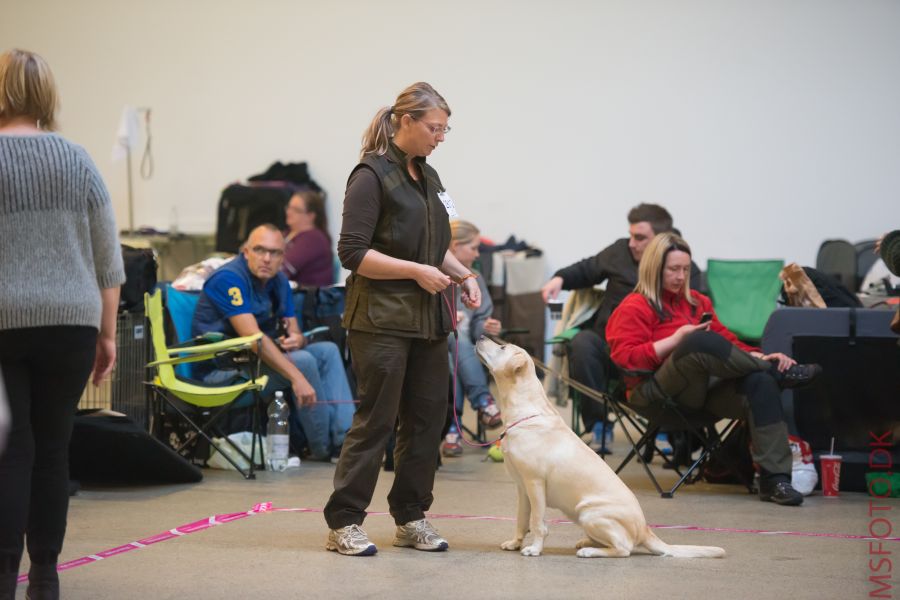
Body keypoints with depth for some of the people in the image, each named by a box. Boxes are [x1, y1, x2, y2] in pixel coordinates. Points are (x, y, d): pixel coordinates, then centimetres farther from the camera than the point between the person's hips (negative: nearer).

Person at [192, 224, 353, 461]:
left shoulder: (278, 281, 8)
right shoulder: (229, 279, -19)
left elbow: (295, 333, 11)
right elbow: (253, 337, -29)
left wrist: (297, 339, -17)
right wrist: (296, 377, -34)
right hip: (220, 369, -9)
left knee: (327, 351, 1)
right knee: (303, 361, -25)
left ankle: (345, 437, -11)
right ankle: (324, 448, -13)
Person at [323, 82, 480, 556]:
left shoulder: (427, 176, 14)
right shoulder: (372, 176, -11)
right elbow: (353, 252, -16)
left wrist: (461, 274, 7)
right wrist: (416, 271, -18)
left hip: (427, 319, 8)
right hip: (382, 319, -8)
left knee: (427, 418, 8)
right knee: (376, 419, -5)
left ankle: (410, 517, 18)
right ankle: (343, 523, 4)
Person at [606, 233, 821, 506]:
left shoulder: (697, 302, 28)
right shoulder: (634, 308, 8)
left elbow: (727, 341, 27)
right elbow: (626, 359, -6)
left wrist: (758, 357, 6)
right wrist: (677, 339, -12)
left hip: (710, 385, 6)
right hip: (660, 391, -5)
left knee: (760, 382, -28)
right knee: (700, 343, -36)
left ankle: (774, 478, -38)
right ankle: (780, 372, -18)